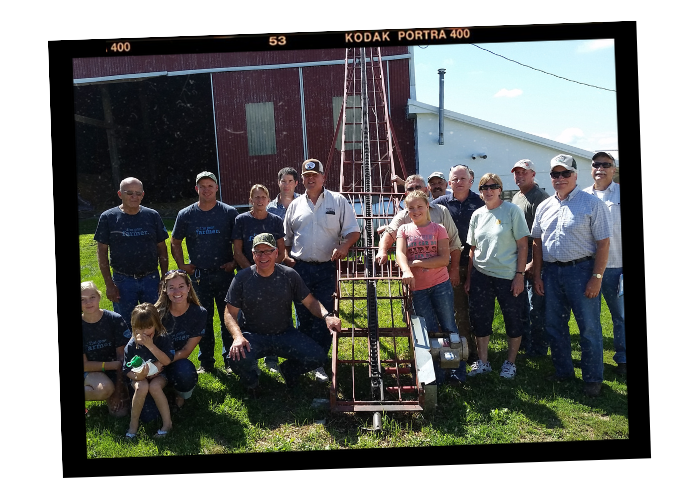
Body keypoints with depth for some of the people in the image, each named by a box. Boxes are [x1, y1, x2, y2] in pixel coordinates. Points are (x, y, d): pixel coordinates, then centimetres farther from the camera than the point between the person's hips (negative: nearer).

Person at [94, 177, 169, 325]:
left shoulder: (152, 216, 3)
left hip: (151, 279, 1)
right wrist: (109, 284, -5)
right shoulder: (108, 217, -2)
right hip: (122, 281, -1)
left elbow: (162, 249, 8)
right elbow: (102, 252, 0)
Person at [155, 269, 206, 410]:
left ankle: (181, 395, 1)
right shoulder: (158, 313, -12)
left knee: (185, 371, -38)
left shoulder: (199, 313, -9)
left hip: (178, 362, 1)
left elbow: (186, 351, -9)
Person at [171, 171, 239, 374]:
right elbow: (175, 243, 14)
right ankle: (205, 362, 18)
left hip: (224, 273, -1)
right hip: (198, 275, 1)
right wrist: (181, 265, 6)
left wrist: (234, 262, -2)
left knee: (228, 318, 2)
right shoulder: (186, 215, 3)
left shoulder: (229, 213, 0)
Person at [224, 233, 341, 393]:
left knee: (318, 355, -20)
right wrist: (238, 337, -24)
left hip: (285, 334, 2)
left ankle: (288, 370, 16)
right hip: (253, 336, -2)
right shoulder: (242, 278, -5)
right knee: (237, 359, -35)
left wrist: (327, 316, -18)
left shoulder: (289, 275, -1)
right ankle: (251, 379, 6)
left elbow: (310, 302, 3)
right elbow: (230, 313, -4)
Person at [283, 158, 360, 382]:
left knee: (323, 316, -4)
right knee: (303, 316, 7)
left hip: (326, 269, -2)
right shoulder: (295, 205, 12)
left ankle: (319, 363, 3)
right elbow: (286, 237, 19)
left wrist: (344, 246, -17)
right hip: (300, 267, 2)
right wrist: (285, 257, 2)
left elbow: (353, 231, 2)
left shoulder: (338, 201, 4)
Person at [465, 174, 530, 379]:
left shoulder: (512, 211, -5)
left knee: (513, 320, 4)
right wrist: (468, 277, 9)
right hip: (481, 275, 4)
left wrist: (520, 274, -13)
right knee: (479, 319, 7)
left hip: (508, 276, -4)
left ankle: (510, 362, 19)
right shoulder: (477, 215, 8)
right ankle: (482, 362, 21)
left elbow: (523, 245, -7)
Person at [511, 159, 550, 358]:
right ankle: (524, 342, 28)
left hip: (534, 258, -9)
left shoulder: (540, 197, -11)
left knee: (535, 306, -5)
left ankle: (538, 348, 5)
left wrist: (533, 262, -22)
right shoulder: (516, 198, 17)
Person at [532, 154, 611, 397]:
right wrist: (537, 275, 9)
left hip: (581, 270, -5)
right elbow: (537, 243, 15)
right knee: (554, 325, 14)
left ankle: (593, 378, 13)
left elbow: (603, 243, -8)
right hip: (550, 272, 5)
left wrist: (596, 277, -14)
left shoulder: (592, 203, -5)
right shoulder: (544, 207, 11)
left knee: (589, 327, 1)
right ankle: (563, 370, 30)